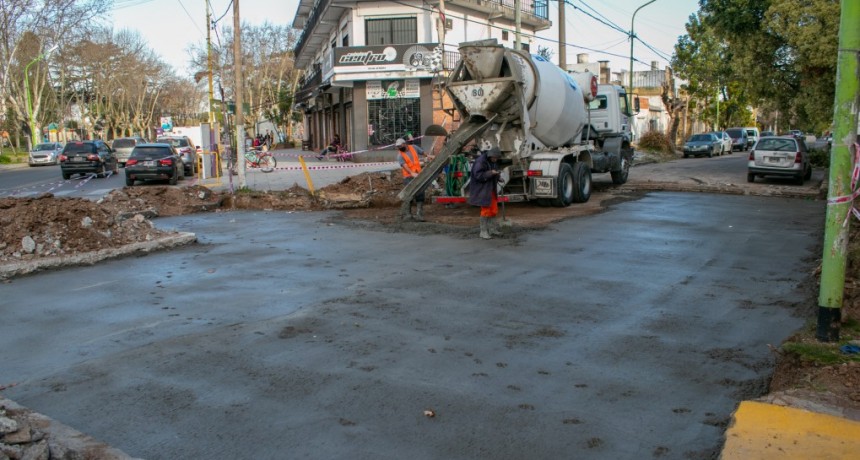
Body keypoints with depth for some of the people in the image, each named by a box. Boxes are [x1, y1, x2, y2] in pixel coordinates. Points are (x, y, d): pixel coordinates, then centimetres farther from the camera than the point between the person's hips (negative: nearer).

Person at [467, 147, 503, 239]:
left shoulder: (493, 161, 7)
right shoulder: (480, 161, -19)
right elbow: (478, 175, -24)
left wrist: (498, 176, -1)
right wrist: (490, 173, -30)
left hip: (491, 190, 8)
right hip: (482, 190, -8)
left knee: (494, 209, 10)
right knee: (486, 210, -5)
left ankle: (493, 229, 20)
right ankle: (483, 231, 4)